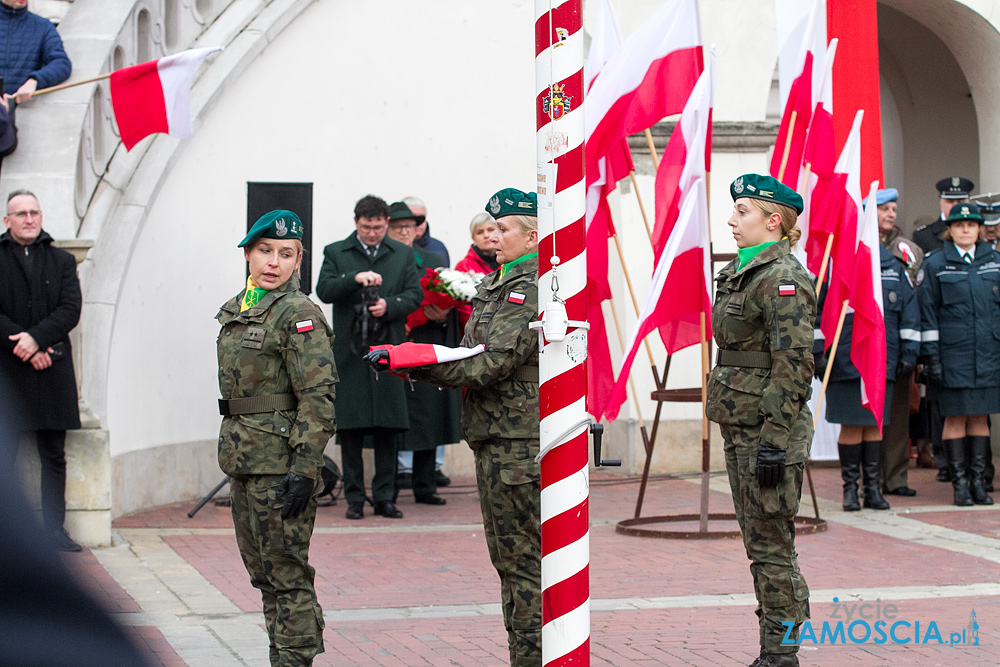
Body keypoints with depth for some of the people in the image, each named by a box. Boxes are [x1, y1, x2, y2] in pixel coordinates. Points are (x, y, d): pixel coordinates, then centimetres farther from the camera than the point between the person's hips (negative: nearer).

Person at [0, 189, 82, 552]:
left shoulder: (62, 260, 12)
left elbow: (71, 309, -1)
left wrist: (36, 338, -15)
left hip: (53, 369, 2)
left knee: (54, 456, 6)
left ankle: (55, 529, 11)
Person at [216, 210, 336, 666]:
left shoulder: (299, 313, -11)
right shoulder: (236, 310, 14)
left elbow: (318, 395, -17)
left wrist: (305, 468, -22)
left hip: (279, 464, -9)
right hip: (243, 459, 9)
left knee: (286, 572, -5)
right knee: (263, 572, 14)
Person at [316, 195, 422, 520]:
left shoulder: (403, 255, 12)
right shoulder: (335, 253, 8)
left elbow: (415, 294, 7)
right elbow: (324, 290, -5)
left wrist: (389, 306, -12)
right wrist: (355, 278, -21)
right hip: (349, 352, -1)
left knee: (387, 428, 2)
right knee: (350, 429, 0)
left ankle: (384, 497, 9)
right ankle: (354, 498, 7)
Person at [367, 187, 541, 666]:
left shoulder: (534, 288, -15)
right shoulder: (494, 285, 18)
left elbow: (492, 362, -22)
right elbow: (471, 358, 19)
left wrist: (416, 364, -22)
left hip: (519, 444, -10)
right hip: (494, 440, 10)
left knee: (524, 558, -5)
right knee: (507, 556, 15)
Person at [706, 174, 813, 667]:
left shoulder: (783, 278, -14)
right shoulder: (741, 271, 15)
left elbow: (794, 367, -19)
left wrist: (774, 440, -22)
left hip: (771, 431, -10)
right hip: (741, 426, 10)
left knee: (772, 548, -5)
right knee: (758, 546, 13)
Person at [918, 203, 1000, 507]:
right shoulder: (935, 265, 1)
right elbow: (928, 313, 0)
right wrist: (931, 357, -5)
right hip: (953, 353, -3)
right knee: (956, 418, -1)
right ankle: (959, 482, 5)